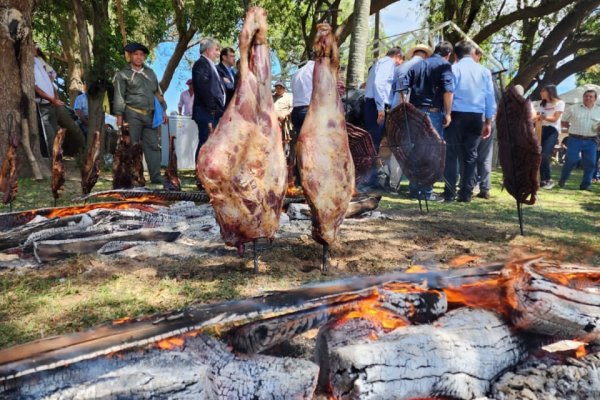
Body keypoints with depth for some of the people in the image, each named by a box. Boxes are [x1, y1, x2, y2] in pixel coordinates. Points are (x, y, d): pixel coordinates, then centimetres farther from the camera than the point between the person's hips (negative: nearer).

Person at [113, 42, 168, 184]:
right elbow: (119, 96, 0)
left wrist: (163, 110, 14)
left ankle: (155, 177, 0)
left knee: (153, 145, -1)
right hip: (133, 114, -4)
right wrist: (119, 115, -8)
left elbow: (158, 92, 22)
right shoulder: (123, 74, 5)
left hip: (150, 115, 4)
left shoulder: (150, 72, 20)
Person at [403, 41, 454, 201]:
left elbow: (403, 87, 10)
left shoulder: (416, 66, 15)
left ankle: (414, 189, 15)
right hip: (433, 112, -5)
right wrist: (447, 113, -9)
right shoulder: (444, 65, -2)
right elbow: (448, 91, -14)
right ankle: (426, 191, 1)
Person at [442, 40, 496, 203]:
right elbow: (490, 98, 9)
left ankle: (449, 193, -1)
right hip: (476, 117, 3)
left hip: (456, 115, -2)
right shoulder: (484, 71, 8)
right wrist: (488, 122, 13)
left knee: (452, 154, 1)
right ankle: (466, 194, 9)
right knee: (470, 155, 8)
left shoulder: (453, 69, -1)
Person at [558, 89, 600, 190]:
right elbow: (564, 121, 12)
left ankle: (586, 184, 11)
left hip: (590, 141, 2)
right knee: (571, 160, -9)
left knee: (590, 163, 0)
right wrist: (573, 128, 1)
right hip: (575, 139, -2)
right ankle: (562, 180, 11)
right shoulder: (573, 108, 6)